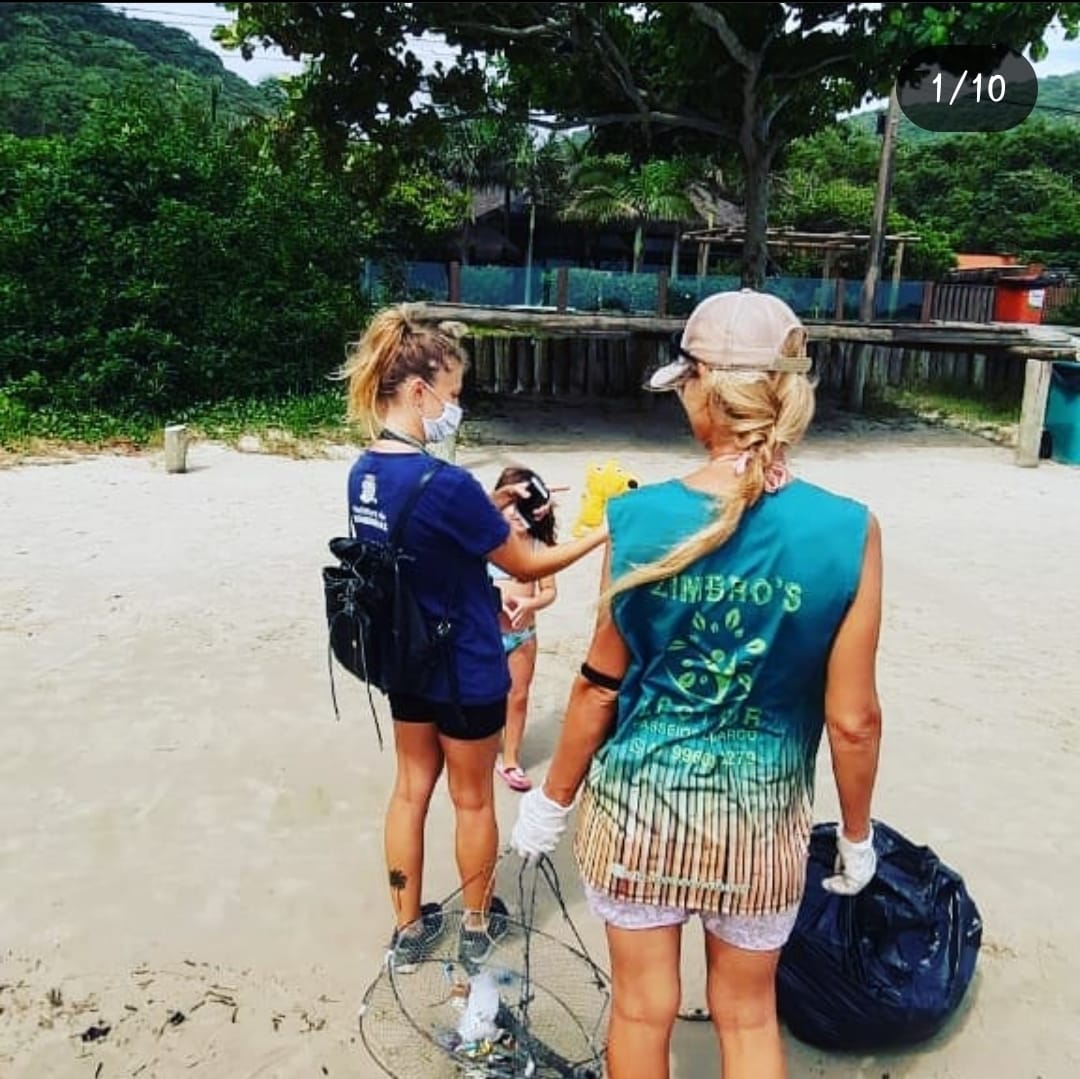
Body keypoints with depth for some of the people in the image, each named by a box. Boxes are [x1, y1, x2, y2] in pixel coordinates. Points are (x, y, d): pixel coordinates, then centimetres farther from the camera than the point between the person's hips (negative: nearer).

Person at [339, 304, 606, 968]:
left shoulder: (364, 473, -3)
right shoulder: (445, 483, -28)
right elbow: (527, 565, -16)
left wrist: (489, 505, 9)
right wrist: (601, 535, -4)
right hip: (466, 670, -7)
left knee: (412, 788, 19)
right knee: (473, 800, 14)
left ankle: (409, 927, 34)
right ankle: (478, 926, 35)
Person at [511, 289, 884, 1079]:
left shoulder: (640, 519, -17)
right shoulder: (848, 532, -17)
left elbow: (601, 686, -8)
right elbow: (852, 720, -11)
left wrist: (553, 798, 7)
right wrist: (857, 834, 7)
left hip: (639, 802, 0)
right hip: (761, 816, 1)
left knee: (643, 1007, 21)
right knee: (749, 1014, 24)